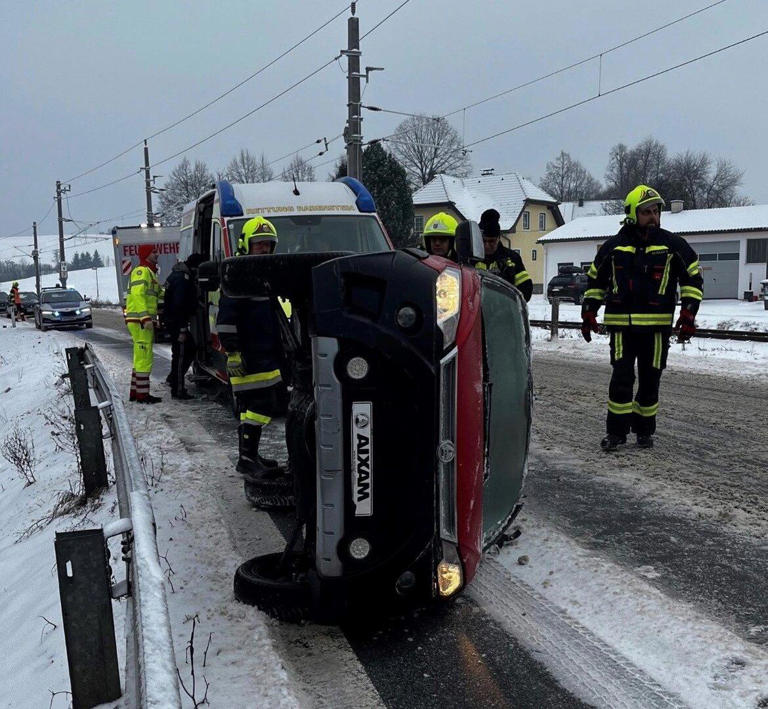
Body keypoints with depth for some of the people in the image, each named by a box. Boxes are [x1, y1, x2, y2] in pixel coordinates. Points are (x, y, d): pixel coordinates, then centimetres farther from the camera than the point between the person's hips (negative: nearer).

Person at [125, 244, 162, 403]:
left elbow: (153, 295, 26)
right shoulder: (141, 271, -10)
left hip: (144, 322, 11)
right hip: (140, 321, -11)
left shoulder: (149, 272, 22)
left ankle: (135, 392, 22)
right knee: (144, 358, -8)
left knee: (140, 358, 15)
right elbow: (138, 295, -22)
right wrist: (145, 318, -29)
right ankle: (142, 394, -5)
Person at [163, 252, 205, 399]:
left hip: (171, 319, 10)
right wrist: (182, 330, -25)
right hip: (176, 322, -10)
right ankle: (178, 390, 0)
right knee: (181, 354, -5)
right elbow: (179, 306, -26)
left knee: (190, 349, 19)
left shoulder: (177, 274, 14)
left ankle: (173, 379, 26)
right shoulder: (183, 279, -21)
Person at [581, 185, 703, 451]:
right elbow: (595, 279, 16)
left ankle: (644, 430, 23)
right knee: (621, 379, -7)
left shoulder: (673, 244, 2)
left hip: (657, 326, 1)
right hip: (621, 324, 0)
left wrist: (688, 314, 0)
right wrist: (588, 313, 10)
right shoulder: (613, 246, 4)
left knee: (650, 380, 8)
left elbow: (693, 277, 8)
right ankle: (616, 431, 4)